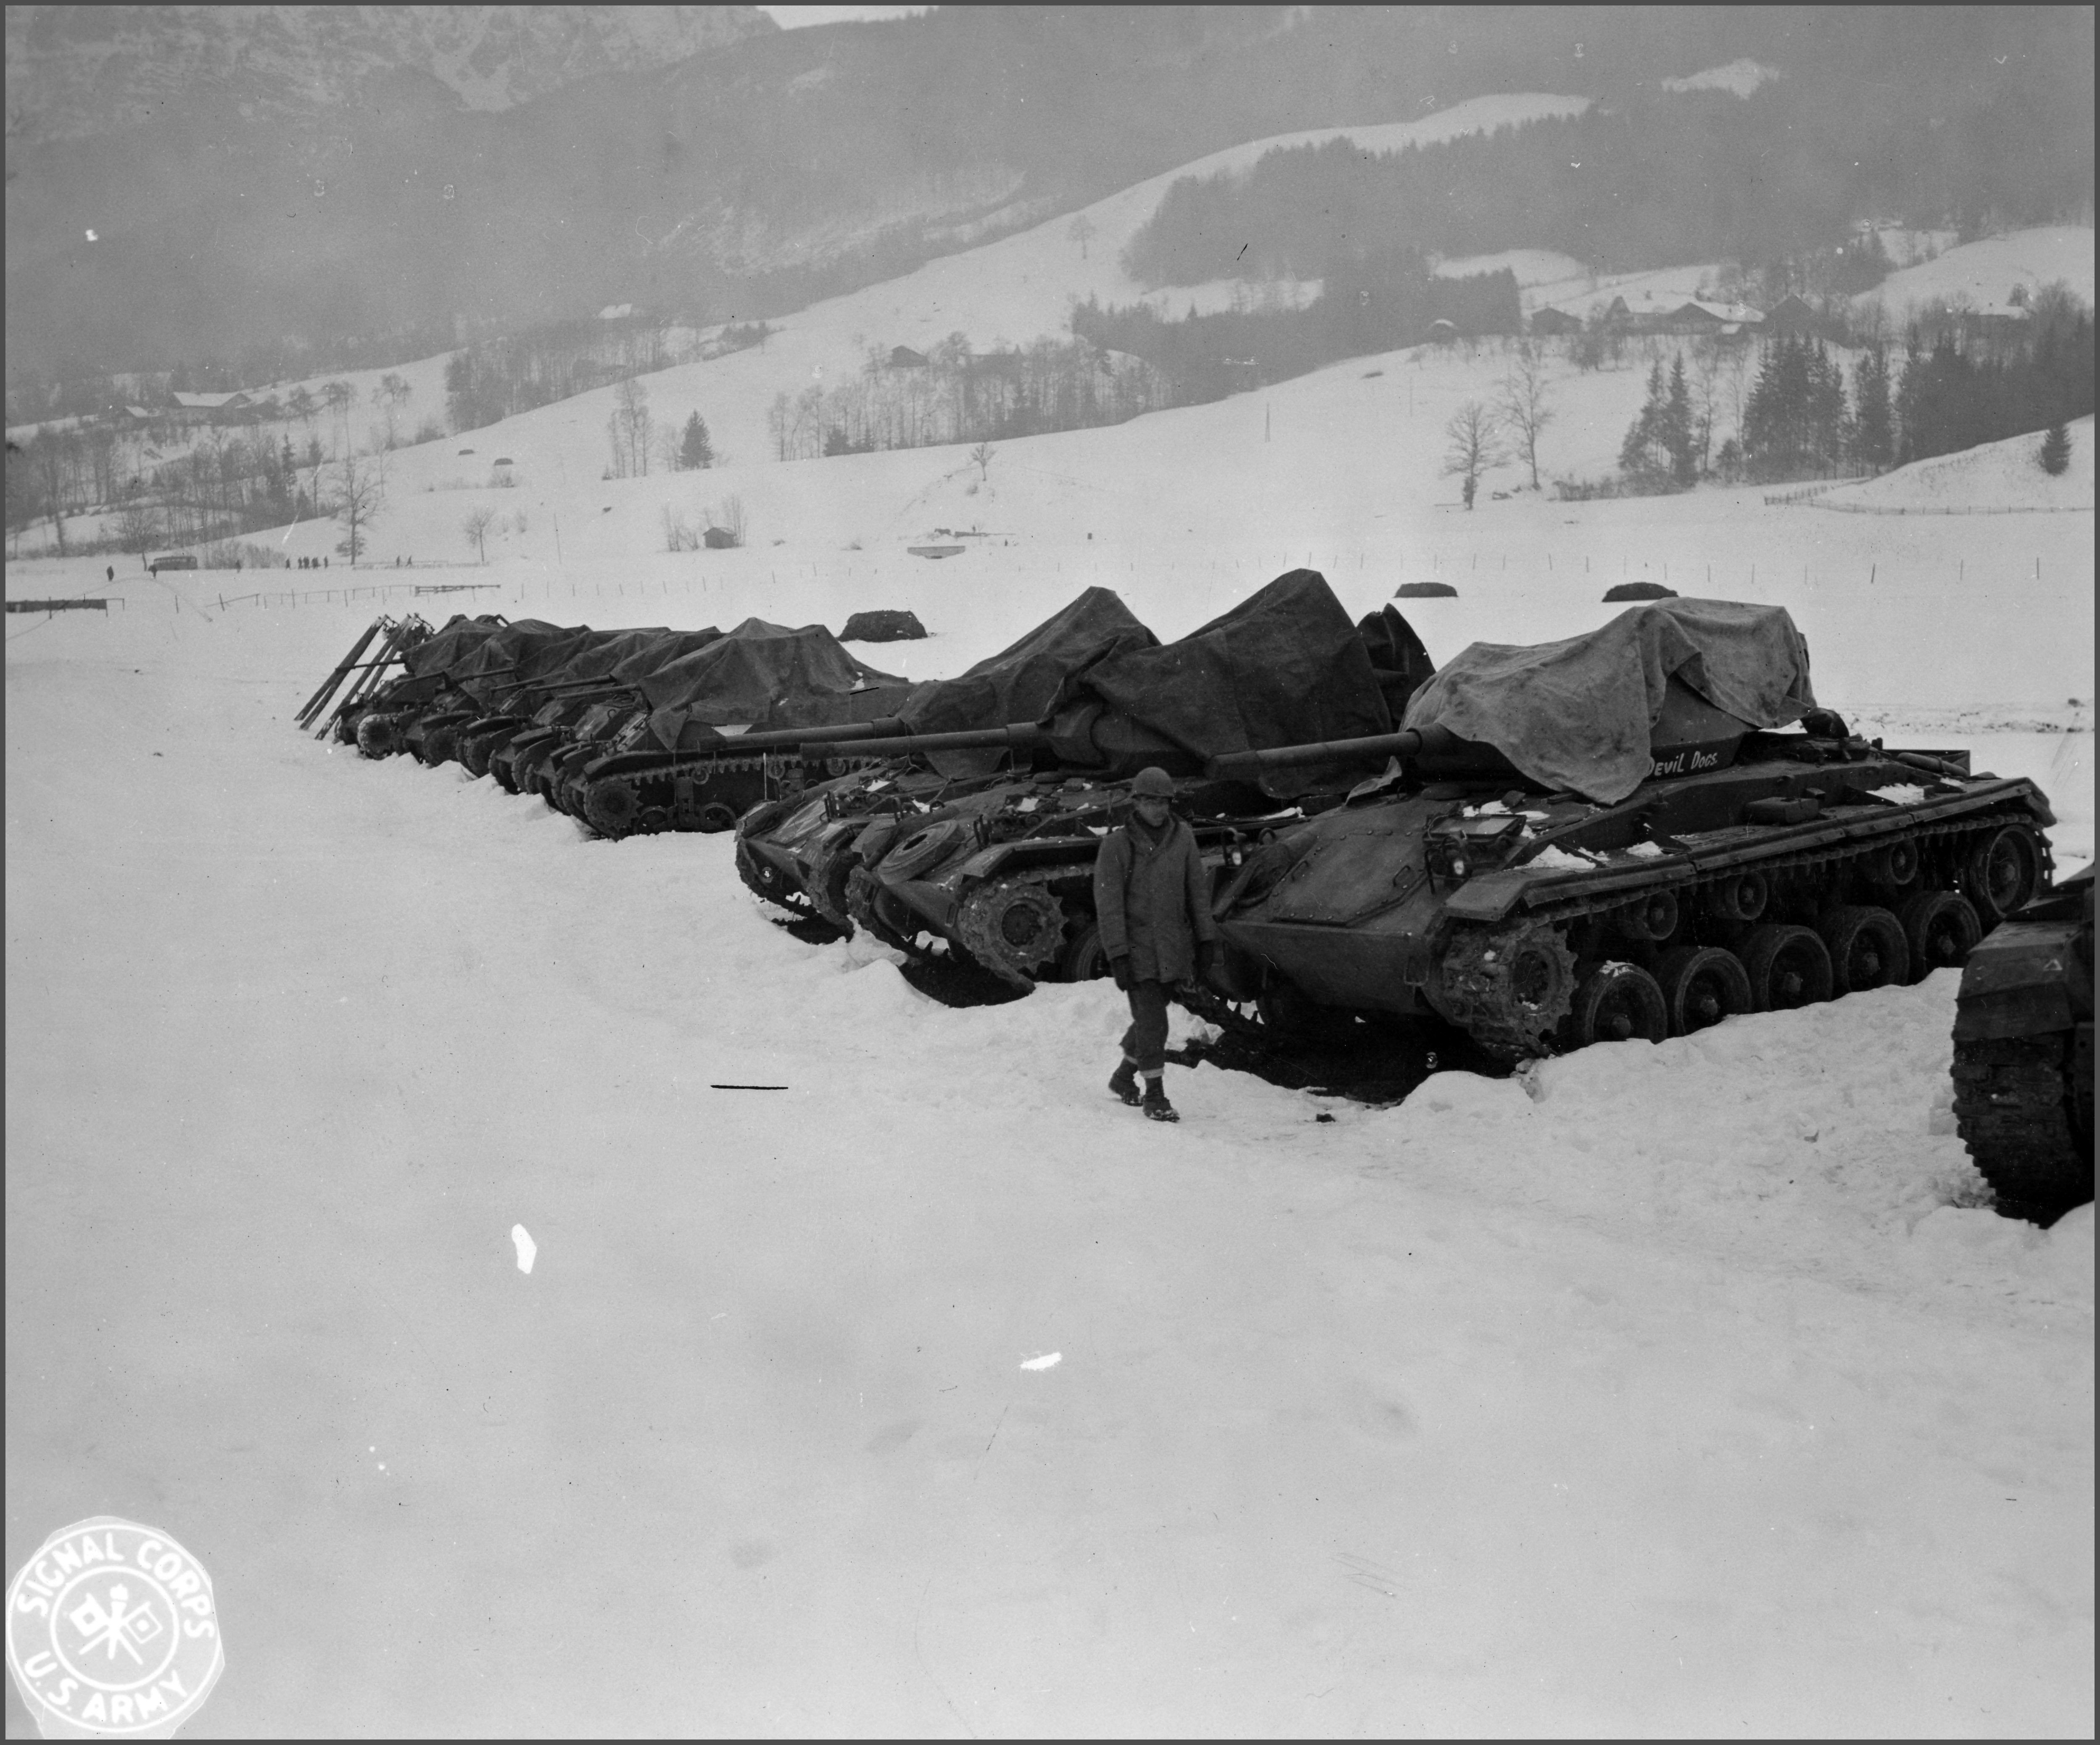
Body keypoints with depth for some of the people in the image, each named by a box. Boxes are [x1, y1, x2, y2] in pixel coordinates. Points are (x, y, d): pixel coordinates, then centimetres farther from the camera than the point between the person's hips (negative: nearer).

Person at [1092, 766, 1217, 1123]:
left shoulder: (1182, 836, -1)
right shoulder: (1116, 846, -11)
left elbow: (1198, 889, 5)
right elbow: (1108, 906, -12)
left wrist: (1206, 943, 2)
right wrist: (1117, 958, -17)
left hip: (1173, 947, 4)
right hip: (1136, 949, -4)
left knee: (1150, 1017, 17)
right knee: (1153, 1024, -9)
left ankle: (1124, 1078, 38)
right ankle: (1155, 1097, 2)